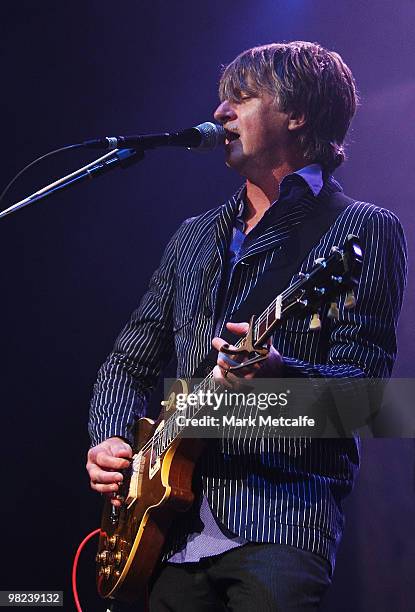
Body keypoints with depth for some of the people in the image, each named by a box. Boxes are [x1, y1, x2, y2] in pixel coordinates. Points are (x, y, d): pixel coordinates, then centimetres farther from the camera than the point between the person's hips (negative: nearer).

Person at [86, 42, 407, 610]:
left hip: (283, 517, -6)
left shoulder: (365, 231, -1)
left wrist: (280, 375, -30)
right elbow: (131, 361, 21)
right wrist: (109, 440, 3)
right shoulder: (195, 237, 18)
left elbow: (365, 384, -11)